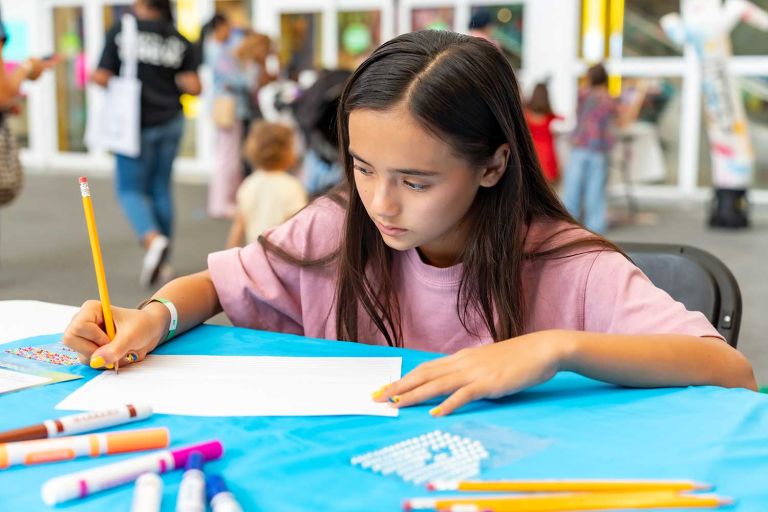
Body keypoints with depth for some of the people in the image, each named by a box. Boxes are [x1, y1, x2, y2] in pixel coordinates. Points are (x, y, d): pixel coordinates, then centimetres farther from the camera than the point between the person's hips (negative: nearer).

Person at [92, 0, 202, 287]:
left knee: (130, 189, 7)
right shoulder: (179, 40, 1)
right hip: (170, 122, 4)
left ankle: (153, 239, -20)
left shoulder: (121, 32, -8)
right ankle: (161, 262, 18)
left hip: (137, 123, -3)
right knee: (160, 188, 14)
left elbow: (101, 77, -11)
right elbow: (193, 87, -3)